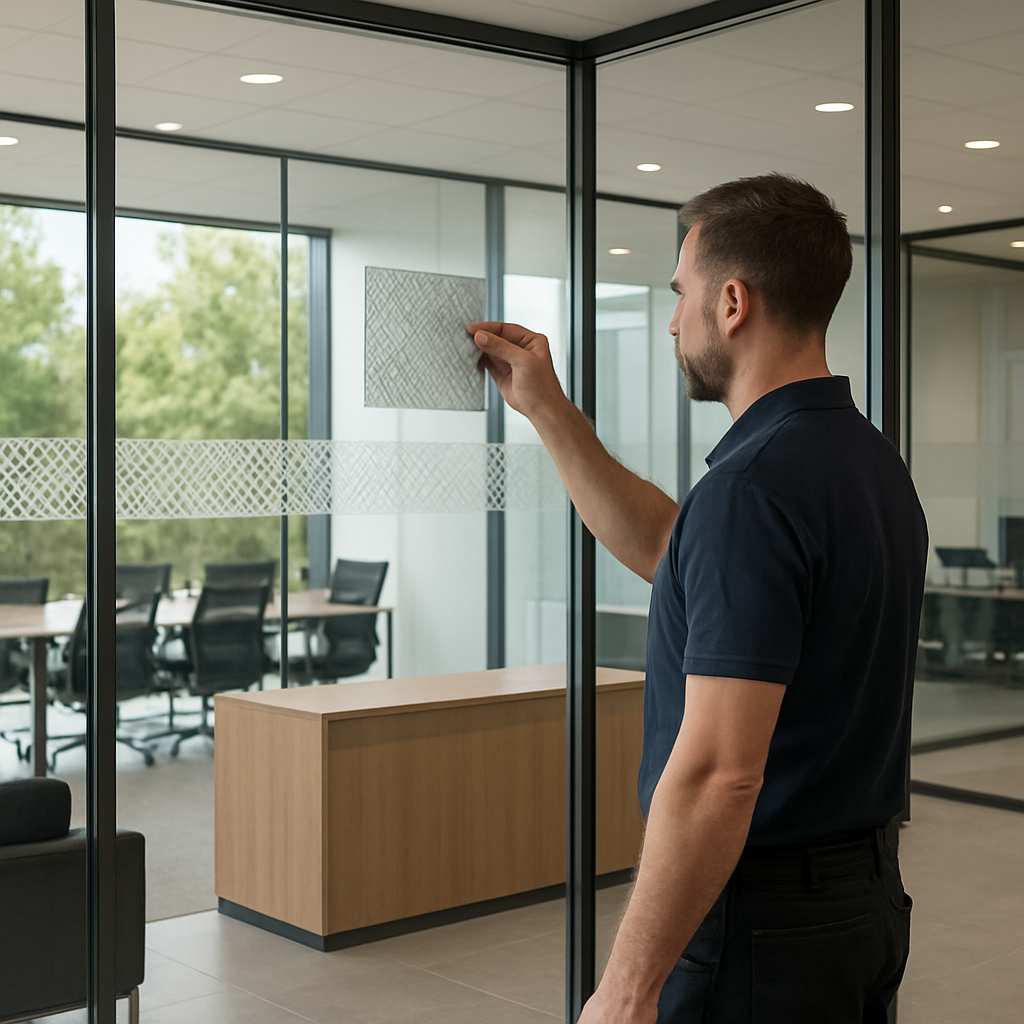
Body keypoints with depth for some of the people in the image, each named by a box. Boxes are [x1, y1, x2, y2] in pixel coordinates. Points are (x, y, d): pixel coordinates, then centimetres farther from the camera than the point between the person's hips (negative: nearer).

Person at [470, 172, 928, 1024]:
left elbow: (717, 773, -28)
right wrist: (547, 409, 19)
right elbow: (668, 552, 20)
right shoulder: (874, 466, 6)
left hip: (759, 919, -9)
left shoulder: (754, 487, -24)